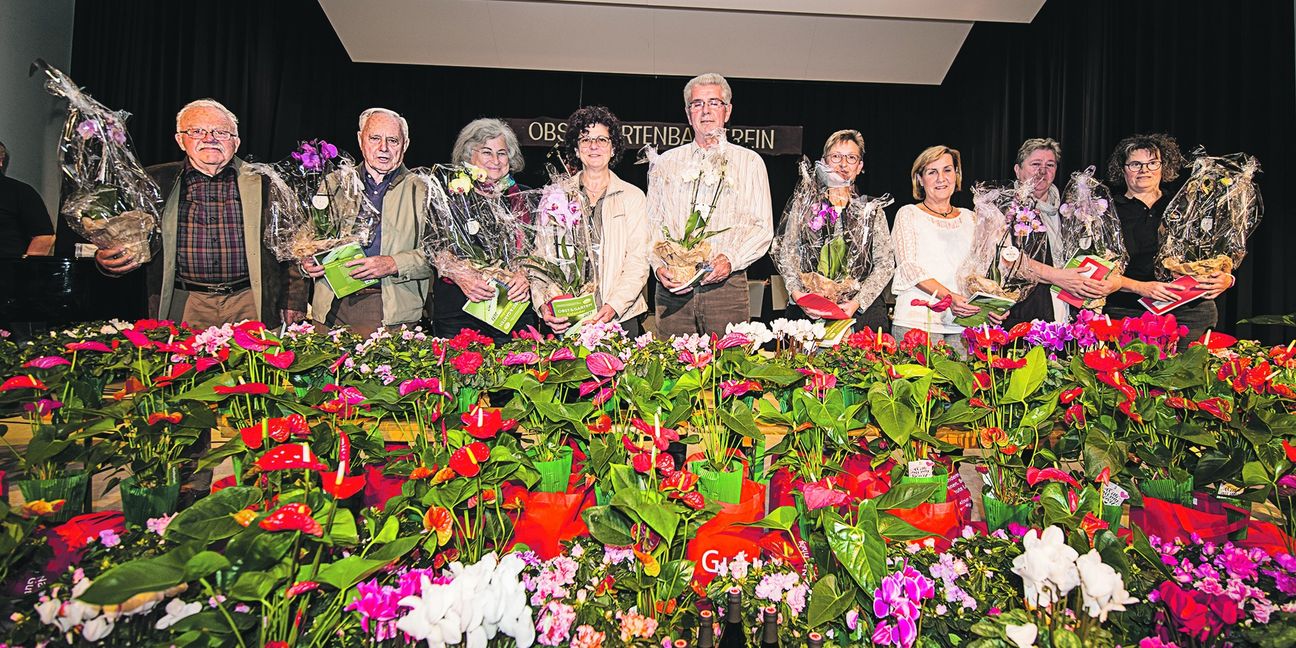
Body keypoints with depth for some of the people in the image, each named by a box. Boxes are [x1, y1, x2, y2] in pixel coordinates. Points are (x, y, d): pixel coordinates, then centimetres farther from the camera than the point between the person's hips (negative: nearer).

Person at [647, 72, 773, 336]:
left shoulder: (750, 162, 11)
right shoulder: (666, 162, 15)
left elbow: (763, 227, 4)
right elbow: (652, 222, 12)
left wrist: (731, 260, -13)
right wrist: (659, 265, -6)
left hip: (727, 285, -1)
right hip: (672, 287, 1)